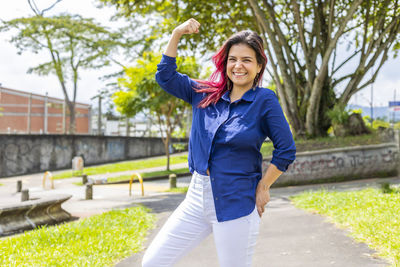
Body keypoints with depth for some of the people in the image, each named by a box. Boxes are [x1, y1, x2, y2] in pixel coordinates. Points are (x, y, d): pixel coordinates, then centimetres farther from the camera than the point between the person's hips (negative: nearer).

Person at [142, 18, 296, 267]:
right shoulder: (206, 94, 6)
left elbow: (286, 151, -6)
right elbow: (166, 76, 11)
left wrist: (263, 188, -6)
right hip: (197, 199, 5)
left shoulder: (264, 100, -7)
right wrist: (177, 34, 3)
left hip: (235, 206, -5)